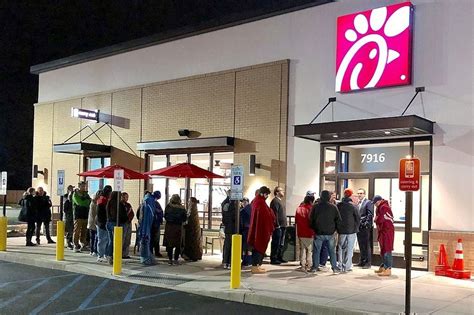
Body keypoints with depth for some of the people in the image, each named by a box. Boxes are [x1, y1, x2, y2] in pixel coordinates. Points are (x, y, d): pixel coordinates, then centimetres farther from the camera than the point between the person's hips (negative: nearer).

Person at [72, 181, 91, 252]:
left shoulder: (86, 194, 18)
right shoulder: (75, 194, -1)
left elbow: (89, 202, 12)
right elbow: (79, 203, -15)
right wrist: (88, 201, -4)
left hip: (85, 215, 5)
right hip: (78, 215, -5)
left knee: (84, 231, 6)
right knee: (77, 231, -4)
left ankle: (83, 245, 13)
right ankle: (76, 246, 0)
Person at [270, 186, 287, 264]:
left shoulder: (280, 201, 20)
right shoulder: (275, 201, -12)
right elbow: (275, 214, -19)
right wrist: (277, 225, -21)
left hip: (282, 226, 10)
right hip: (278, 226, -10)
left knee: (281, 243, 15)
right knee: (276, 243, -6)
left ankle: (280, 257, 23)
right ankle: (273, 259, -1)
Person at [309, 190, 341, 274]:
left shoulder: (315, 207, -3)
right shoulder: (333, 207, -3)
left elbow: (311, 219, 2)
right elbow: (338, 219, 2)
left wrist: (314, 229, 16)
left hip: (319, 232, 0)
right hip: (330, 232, 0)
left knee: (317, 250, 8)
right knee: (332, 251, 8)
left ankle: (315, 267, 10)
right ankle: (334, 267, 8)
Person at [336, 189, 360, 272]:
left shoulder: (338, 205, -1)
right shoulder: (353, 206, -12)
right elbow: (358, 217, -8)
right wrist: (356, 227, 8)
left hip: (341, 230, 3)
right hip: (351, 230, -3)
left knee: (341, 248, 12)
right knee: (349, 249, 3)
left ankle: (340, 266, 14)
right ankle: (346, 267, 3)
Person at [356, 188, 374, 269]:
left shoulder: (368, 202, -4)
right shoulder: (357, 203, 16)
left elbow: (370, 214, -11)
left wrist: (366, 223, -16)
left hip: (365, 227, -7)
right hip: (359, 227, 7)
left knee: (367, 245, -3)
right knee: (361, 246, 12)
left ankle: (368, 263, 2)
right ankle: (362, 261, 20)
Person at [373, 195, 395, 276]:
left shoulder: (383, 207, -15)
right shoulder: (383, 207, 18)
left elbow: (379, 220, -19)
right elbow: (379, 219, 18)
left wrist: (376, 219, 0)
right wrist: (377, 219, -2)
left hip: (386, 231, -11)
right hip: (383, 231, 11)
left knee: (386, 250, -10)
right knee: (383, 249, 16)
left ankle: (388, 269, -10)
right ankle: (383, 267, 25)